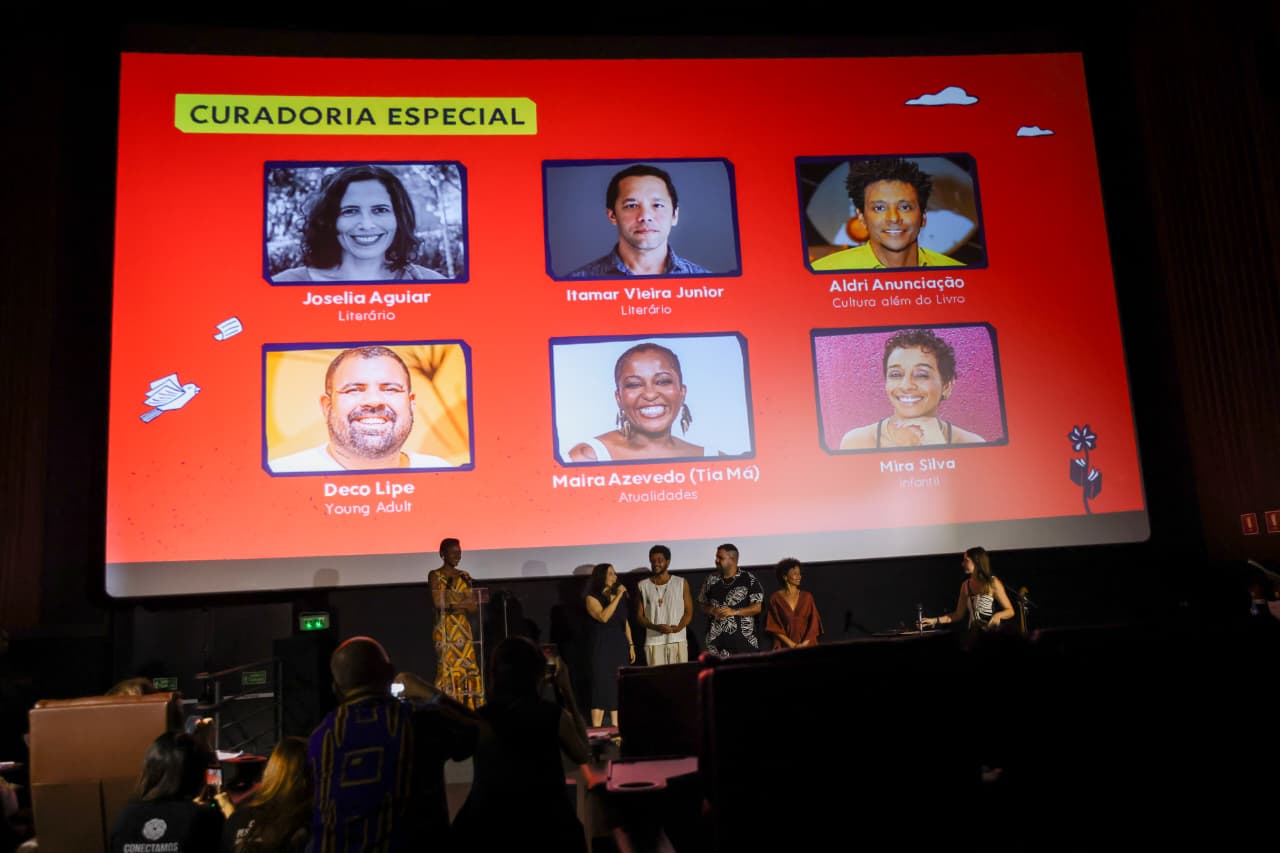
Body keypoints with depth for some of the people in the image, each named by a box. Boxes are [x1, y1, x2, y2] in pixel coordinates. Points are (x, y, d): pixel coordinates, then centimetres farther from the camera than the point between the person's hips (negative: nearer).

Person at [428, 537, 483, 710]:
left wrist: (452, 603, -9)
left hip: (464, 630, 5)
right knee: (448, 670, -9)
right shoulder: (435, 575, 0)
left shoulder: (464, 576, 14)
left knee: (468, 670, 2)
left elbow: (472, 607, 7)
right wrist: (463, 601, -9)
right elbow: (438, 602, -14)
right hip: (446, 631, -5)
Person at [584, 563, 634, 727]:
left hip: (620, 646, 5)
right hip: (602, 648, -5)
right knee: (602, 685, -8)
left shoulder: (620, 597, 14)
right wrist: (617, 596, -18)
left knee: (619, 687, 4)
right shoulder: (592, 598, -4)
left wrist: (631, 645, 11)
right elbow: (603, 617, -20)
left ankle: (616, 728, 9)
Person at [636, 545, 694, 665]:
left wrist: (678, 627, -14)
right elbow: (640, 616, 7)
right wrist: (655, 627, -12)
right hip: (654, 642, 0)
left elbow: (689, 612, 6)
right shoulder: (643, 586, 7)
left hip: (677, 640, 0)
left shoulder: (681, 583, 6)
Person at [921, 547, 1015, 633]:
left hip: (993, 633, -4)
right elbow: (959, 614, 9)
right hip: (973, 634, 4)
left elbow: (1010, 611, -4)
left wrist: (998, 615, -24)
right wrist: (935, 620, 1)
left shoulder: (993, 582, -6)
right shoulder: (965, 585, 7)